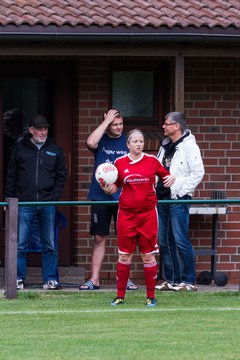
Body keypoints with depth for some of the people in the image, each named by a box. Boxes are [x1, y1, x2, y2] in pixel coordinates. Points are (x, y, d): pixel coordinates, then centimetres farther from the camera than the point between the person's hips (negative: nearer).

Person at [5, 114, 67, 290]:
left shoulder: (55, 150, 9)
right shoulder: (20, 148, 7)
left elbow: (61, 175, 13)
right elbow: (11, 176, 8)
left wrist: (55, 195, 0)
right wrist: (10, 199, 1)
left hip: (48, 204, 1)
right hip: (25, 203, -1)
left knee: (50, 245, 3)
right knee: (20, 244, -3)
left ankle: (50, 279, 9)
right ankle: (19, 279, 3)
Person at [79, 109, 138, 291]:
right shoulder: (101, 140, 4)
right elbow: (91, 142, -21)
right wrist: (106, 121, -14)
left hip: (123, 198, 0)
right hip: (100, 197, 0)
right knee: (99, 238, 3)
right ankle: (94, 279, 6)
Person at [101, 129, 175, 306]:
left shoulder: (152, 161, 3)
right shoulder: (120, 163, 4)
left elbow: (166, 175, 13)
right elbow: (115, 186, 11)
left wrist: (171, 179, -10)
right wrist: (109, 189, -11)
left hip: (148, 213, -1)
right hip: (126, 213, 1)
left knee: (149, 256, 1)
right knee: (124, 255, 1)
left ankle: (151, 296, 8)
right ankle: (120, 295, 9)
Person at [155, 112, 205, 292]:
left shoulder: (189, 146, -10)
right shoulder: (166, 145, 15)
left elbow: (198, 172, -15)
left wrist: (181, 192, -15)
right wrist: (155, 191, 12)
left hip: (178, 200, -8)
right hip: (162, 199, 9)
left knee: (181, 240, -9)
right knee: (165, 241, 9)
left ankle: (189, 281, -5)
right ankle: (172, 280, 15)